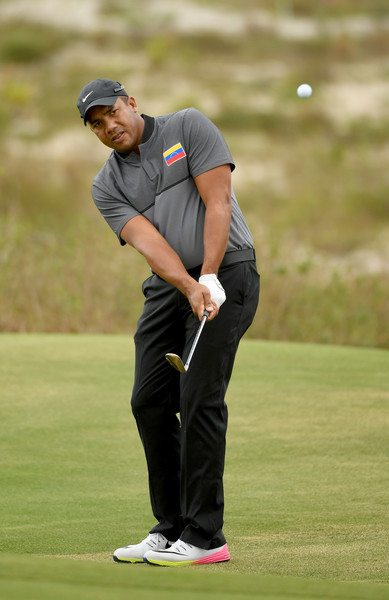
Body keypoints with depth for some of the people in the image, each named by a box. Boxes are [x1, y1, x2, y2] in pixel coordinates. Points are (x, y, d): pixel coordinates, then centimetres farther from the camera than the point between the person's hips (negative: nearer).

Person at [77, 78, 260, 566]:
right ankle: (171, 528, 11)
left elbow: (218, 203, -9)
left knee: (200, 398, -13)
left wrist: (209, 278, -19)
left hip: (225, 272, -6)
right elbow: (147, 241, -8)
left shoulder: (189, 127, -1)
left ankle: (205, 536, -12)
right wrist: (189, 288, -25)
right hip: (169, 287, 6)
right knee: (149, 401, 0)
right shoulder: (106, 186, 8)